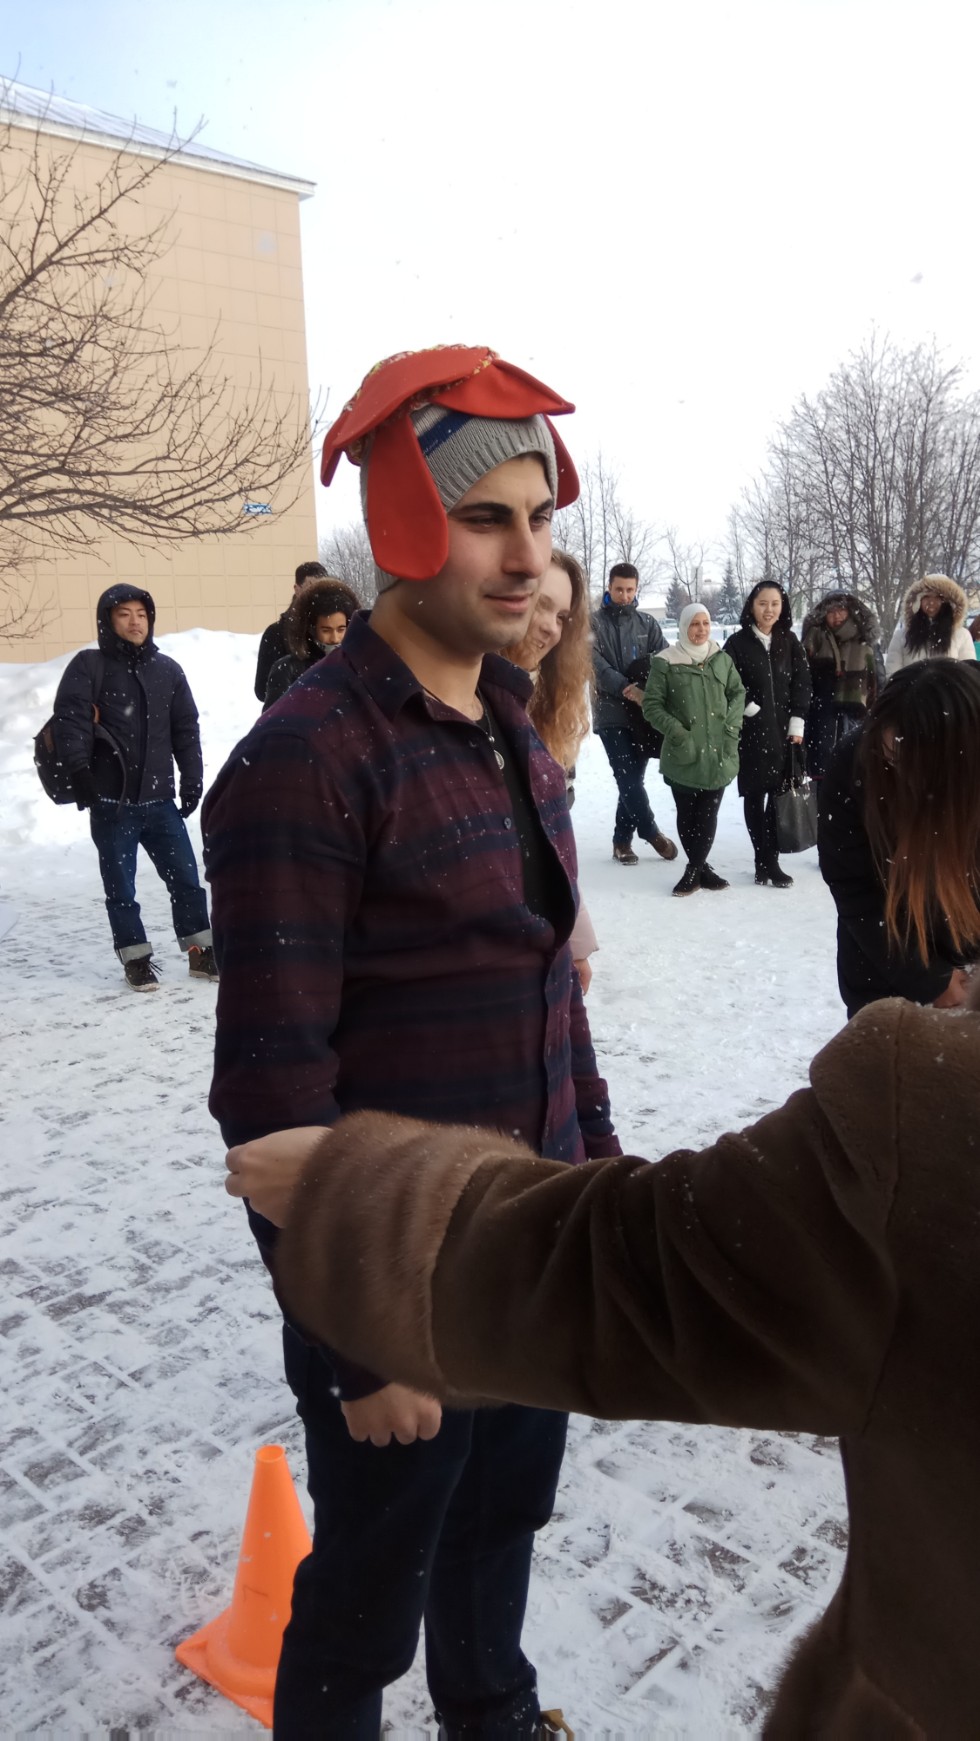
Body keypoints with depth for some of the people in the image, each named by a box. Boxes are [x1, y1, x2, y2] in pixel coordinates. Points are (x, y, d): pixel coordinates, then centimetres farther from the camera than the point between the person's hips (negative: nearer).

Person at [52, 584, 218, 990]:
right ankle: (136, 960, 19)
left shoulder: (168, 670, 10)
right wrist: (79, 769, -22)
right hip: (111, 802, -3)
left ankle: (201, 952, 19)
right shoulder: (88, 666, -1)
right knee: (120, 888, 6)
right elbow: (70, 721, -10)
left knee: (186, 879, 6)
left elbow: (186, 730, 12)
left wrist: (192, 782, 7)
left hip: (159, 800, 3)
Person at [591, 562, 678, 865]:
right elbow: (595, 664, -11)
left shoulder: (647, 624, 11)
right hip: (611, 713, -3)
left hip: (644, 713, 3)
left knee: (634, 778, 7)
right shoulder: (594, 623, 1)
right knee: (627, 777, -8)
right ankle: (651, 832, 6)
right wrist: (626, 688, -23)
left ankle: (622, 839, 16)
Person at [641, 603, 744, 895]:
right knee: (687, 814, 5)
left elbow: (738, 692, 16)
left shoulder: (722, 659, 6)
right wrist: (676, 731, -12)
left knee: (708, 814, 3)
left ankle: (693, 870, 15)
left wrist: (731, 725, 2)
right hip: (683, 754, -2)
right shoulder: (666, 662, -6)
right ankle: (702, 868, 20)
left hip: (718, 753, 3)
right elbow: (651, 705, -4)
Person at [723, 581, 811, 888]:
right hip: (752, 731, -3)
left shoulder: (789, 641, 9)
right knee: (755, 796, 0)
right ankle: (765, 862, 6)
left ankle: (768, 862, 9)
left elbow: (802, 683, 6)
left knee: (779, 795, 1)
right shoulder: (738, 642, -2)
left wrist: (797, 723, -1)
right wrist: (751, 709, -11)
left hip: (783, 730, 3)